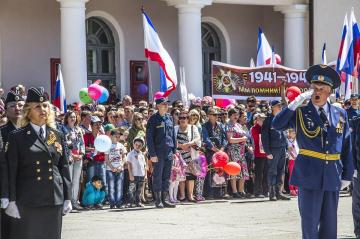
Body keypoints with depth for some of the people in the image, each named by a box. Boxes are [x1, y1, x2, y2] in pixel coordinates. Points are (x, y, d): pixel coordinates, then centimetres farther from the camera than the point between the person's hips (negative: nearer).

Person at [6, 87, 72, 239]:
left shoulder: (58, 136, 11)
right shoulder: (17, 137, 1)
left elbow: (64, 168, 11)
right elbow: (11, 171, -2)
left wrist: (67, 198, 6)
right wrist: (11, 201, -8)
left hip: (54, 201, 3)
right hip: (26, 203, -3)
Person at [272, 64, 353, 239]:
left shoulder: (340, 115, 7)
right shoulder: (300, 113, 0)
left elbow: (346, 146, 10)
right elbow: (276, 125, -16)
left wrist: (347, 175, 9)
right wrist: (296, 103, -21)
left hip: (333, 177, 3)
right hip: (309, 176, -3)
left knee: (330, 224, 9)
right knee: (310, 223, -1)